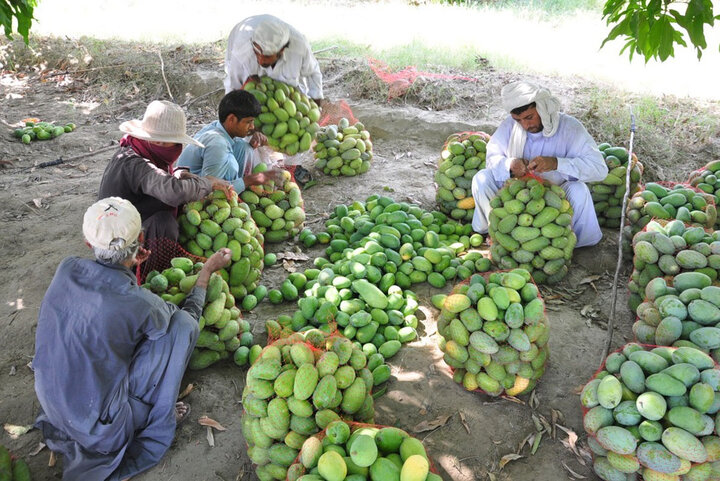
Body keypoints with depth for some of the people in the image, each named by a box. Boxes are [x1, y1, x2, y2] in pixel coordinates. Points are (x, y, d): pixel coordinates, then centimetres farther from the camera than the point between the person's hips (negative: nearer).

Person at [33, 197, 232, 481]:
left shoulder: (67, 269, -14)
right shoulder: (138, 304, -29)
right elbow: (188, 317, -5)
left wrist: (128, 266, 6)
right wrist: (208, 270, 5)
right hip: (99, 423, -6)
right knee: (183, 324, -8)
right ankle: (158, 419, 7)